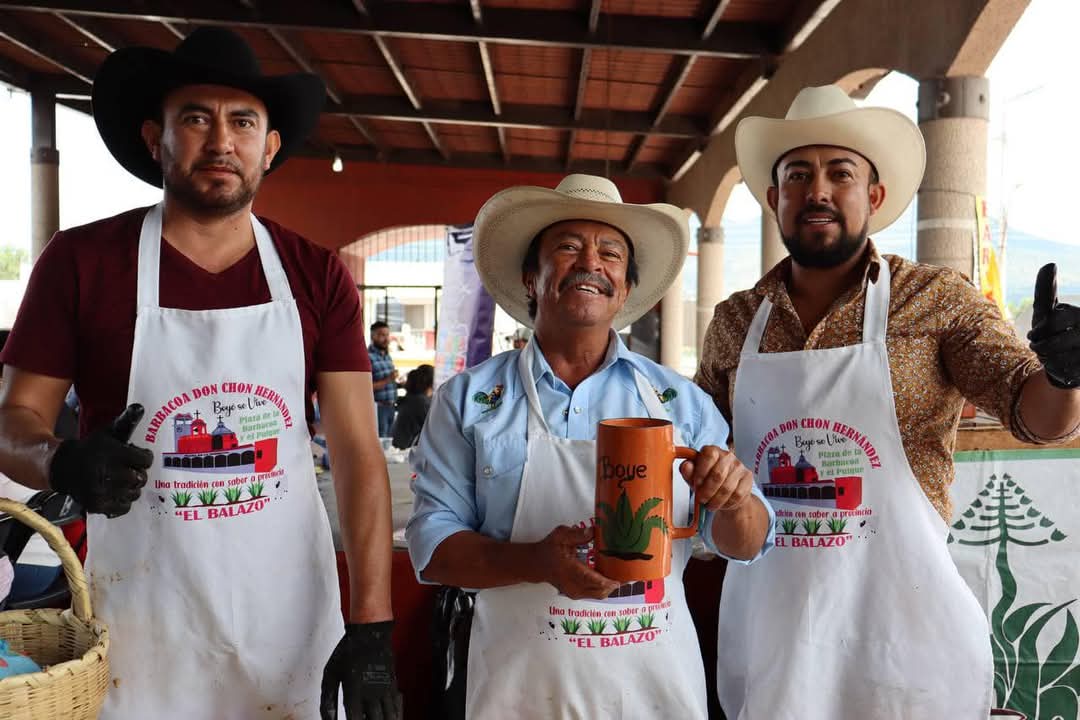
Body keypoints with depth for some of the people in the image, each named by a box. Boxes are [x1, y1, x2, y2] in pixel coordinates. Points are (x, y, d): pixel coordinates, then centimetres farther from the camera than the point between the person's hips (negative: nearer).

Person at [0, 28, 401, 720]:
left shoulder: (318, 277, -2)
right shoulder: (80, 261, -4)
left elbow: (359, 455, -5)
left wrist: (372, 628, -11)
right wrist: (64, 463, -21)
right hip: (137, 628, 0)